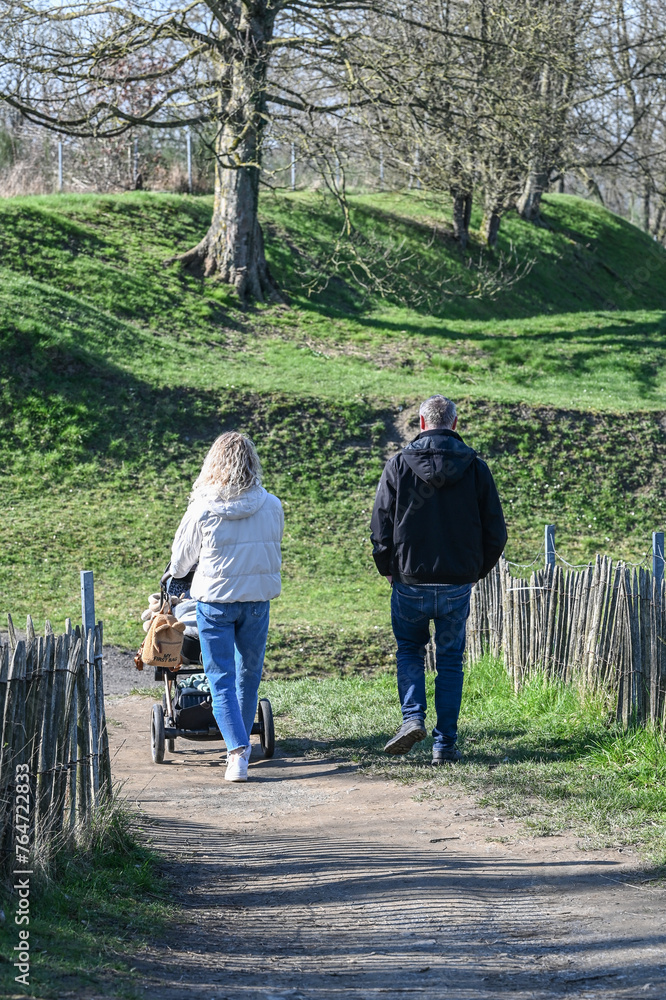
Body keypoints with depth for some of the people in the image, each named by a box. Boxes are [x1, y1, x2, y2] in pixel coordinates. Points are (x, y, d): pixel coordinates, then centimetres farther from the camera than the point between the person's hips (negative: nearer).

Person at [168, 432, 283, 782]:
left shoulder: (202, 509, -12)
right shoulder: (271, 506, -6)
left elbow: (180, 561, 1)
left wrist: (175, 574, 24)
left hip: (214, 599, -3)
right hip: (257, 597, 3)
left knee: (221, 680, 2)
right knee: (249, 673, 19)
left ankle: (237, 751, -12)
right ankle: (243, 742, 33)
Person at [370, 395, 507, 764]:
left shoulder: (399, 464, -5)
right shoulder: (475, 467, -2)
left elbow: (380, 526, -3)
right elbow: (496, 532, 0)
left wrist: (388, 569, 12)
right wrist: (476, 570, 15)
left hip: (410, 581, -1)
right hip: (458, 583, 1)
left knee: (409, 650, 19)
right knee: (450, 661, 11)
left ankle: (412, 717, -2)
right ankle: (445, 743, 8)